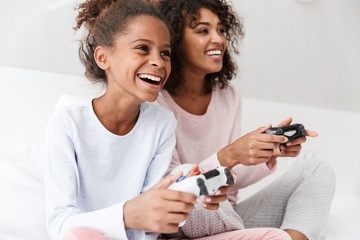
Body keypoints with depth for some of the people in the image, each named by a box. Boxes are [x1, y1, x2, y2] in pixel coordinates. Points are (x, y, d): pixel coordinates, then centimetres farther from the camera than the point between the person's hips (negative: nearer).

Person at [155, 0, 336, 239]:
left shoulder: (229, 97, 4)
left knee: (317, 170, 0)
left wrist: (269, 153, -15)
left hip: (228, 216, 6)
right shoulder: (155, 101, -15)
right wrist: (229, 156, -32)